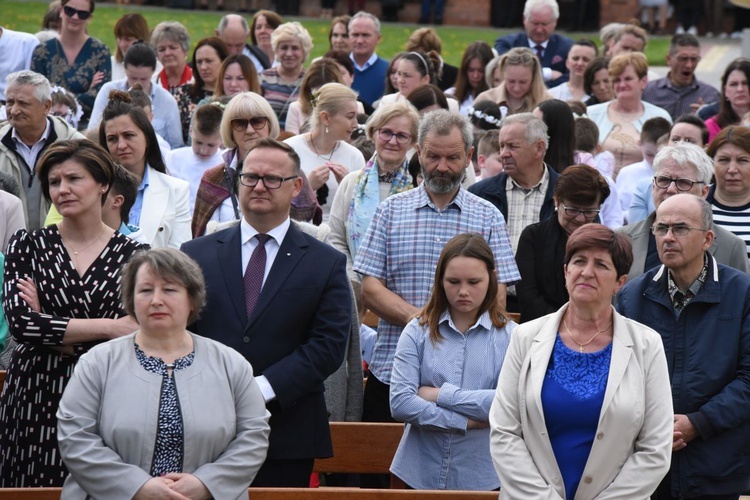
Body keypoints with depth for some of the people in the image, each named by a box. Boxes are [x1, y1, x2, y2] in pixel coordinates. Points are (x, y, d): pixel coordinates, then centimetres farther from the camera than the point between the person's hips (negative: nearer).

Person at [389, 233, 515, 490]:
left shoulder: (509, 335, -4)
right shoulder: (417, 331, 1)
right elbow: (400, 403, -8)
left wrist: (441, 395, -11)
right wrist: (467, 422, -12)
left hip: (483, 476, -1)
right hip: (420, 474, 1)